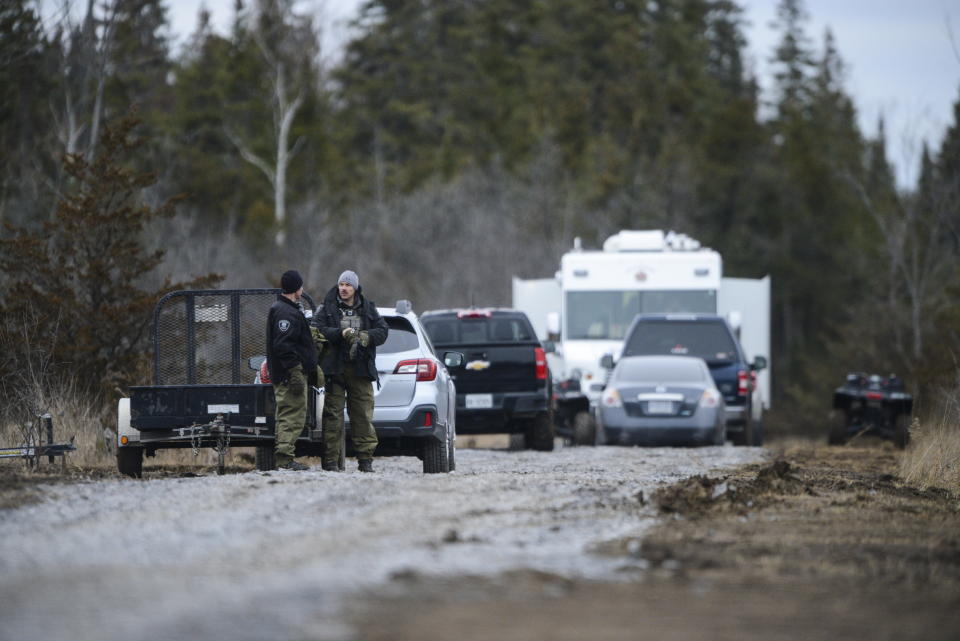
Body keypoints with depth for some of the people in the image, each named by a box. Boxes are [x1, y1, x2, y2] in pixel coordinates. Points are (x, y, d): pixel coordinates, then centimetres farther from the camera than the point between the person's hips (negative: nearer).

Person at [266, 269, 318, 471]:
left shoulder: (278, 309, 20)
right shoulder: (287, 313, -14)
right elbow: (283, 344, -23)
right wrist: (295, 371, -25)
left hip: (282, 376, 11)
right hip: (292, 373, -11)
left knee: (286, 416, 14)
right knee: (293, 416, -10)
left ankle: (282, 459, 16)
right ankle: (285, 458, -14)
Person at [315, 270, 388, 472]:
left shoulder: (368, 308, 12)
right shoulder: (328, 307, 6)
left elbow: (382, 331, 7)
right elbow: (317, 329, -6)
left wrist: (366, 337, -13)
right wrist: (340, 334, -20)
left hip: (360, 370, 2)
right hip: (335, 369, -2)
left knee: (363, 415, 1)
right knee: (333, 414, -3)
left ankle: (365, 459, 5)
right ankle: (331, 460, -2)